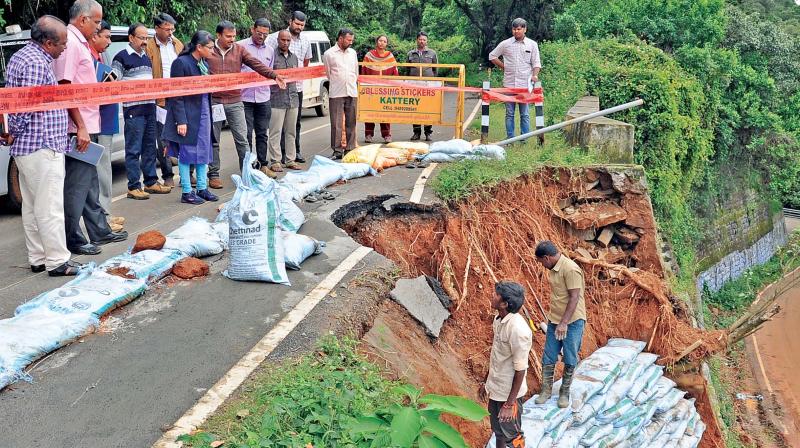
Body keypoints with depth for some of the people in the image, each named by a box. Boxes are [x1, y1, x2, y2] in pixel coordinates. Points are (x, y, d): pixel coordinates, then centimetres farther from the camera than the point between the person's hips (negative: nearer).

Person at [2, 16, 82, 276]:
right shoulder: (37, 63, -17)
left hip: (26, 147, 10)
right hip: (42, 147, -10)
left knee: (32, 206, 13)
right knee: (50, 208, -5)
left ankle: (37, 259, 20)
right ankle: (57, 262, 0)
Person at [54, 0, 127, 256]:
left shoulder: (80, 42, 16)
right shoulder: (70, 43, -14)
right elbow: (65, 88, -21)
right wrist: (81, 127, -22)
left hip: (87, 126, 10)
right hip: (78, 129, -10)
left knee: (90, 184, 17)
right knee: (77, 185, -3)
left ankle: (99, 231, 27)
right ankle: (73, 240, 5)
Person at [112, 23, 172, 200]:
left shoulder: (146, 57, 18)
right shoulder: (121, 57, -5)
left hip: (150, 107, 8)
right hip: (133, 109, -7)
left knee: (150, 147, 12)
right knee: (134, 150, -4)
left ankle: (151, 182, 21)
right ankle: (134, 186, 0)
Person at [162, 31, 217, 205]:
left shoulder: (204, 63, 8)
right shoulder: (181, 63, -14)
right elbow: (176, 95, -16)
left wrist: (208, 113, 10)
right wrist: (181, 120, -20)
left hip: (203, 113, 8)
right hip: (187, 114, -8)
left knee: (204, 150, 12)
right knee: (186, 153, 1)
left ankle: (202, 188, 23)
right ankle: (187, 192, 9)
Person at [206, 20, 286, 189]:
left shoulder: (239, 50, 4)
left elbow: (256, 64, -7)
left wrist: (274, 75, -21)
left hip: (235, 102, 1)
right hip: (213, 102, -1)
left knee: (242, 139, 1)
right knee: (213, 141, 8)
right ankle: (213, 175, 18)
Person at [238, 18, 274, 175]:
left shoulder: (270, 50, 14)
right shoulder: (240, 46, -3)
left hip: (263, 98, 4)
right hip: (245, 97, -4)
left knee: (262, 134, 10)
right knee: (246, 134, -2)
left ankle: (264, 165, 18)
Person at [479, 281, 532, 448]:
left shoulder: (518, 330, -29)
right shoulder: (498, 319, -3)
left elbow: (520, 370, -23)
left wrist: (509, 404, -20)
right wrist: (486, 382, 18)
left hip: (509, 393, -8)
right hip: (495, 389, 8)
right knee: (498, 431, 22)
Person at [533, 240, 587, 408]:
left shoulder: (570, 269, -21)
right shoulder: (554, 268, 7)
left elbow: (574, 298, -22)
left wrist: (564, 323, -23)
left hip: (572, 322, -8)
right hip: (555, 320, 8)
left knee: (570, 361, 5)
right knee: (548, 358, 8)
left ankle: (564, 393, 18)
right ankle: (546, 390, 18)